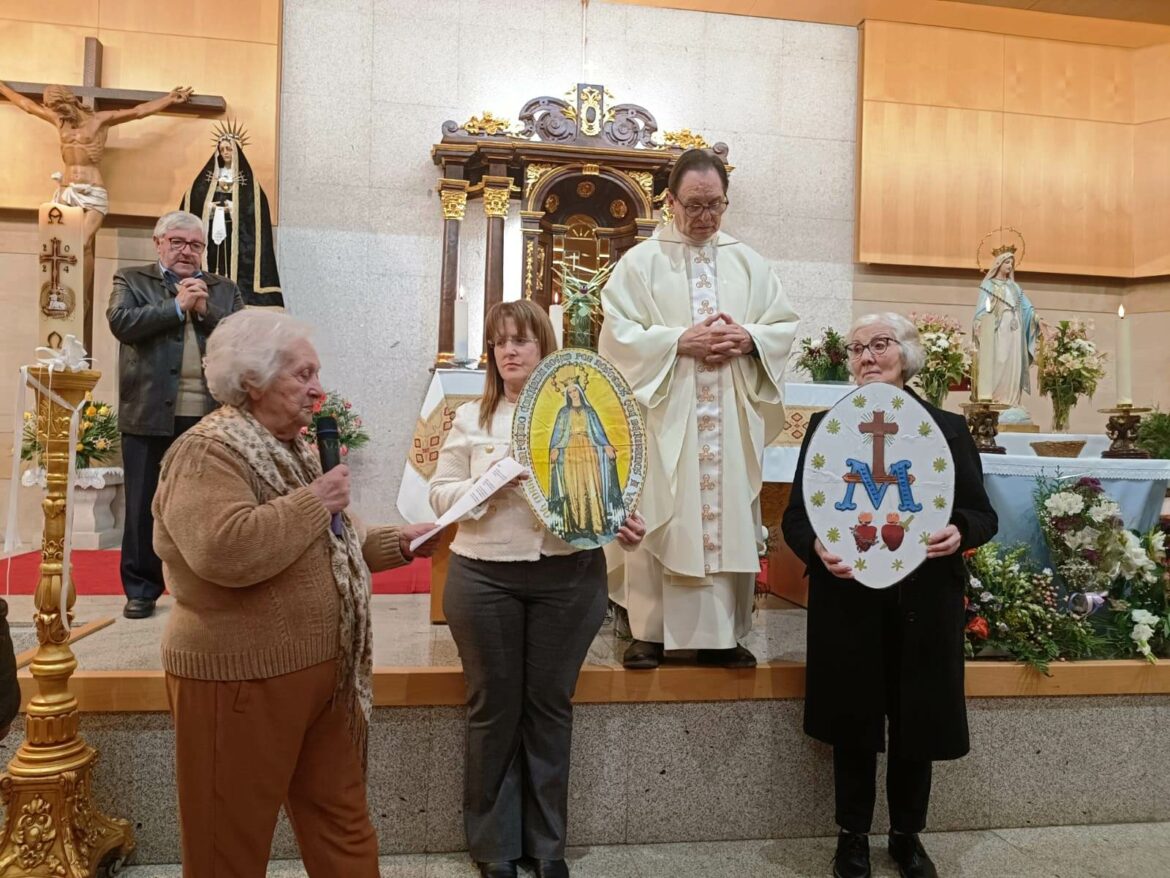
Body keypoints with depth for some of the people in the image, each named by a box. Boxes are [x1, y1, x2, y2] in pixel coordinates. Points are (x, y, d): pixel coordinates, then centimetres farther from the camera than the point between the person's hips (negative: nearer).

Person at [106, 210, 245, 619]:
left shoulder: (224, 289, 15)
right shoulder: (131, 280, 10)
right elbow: (121, 322, -9)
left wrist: (205, 310, -7)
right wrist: (177, 306, -8)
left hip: (209, 416, 1)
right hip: (150, 413, -1)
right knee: (144, 505, 6)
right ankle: (141, 589, 18)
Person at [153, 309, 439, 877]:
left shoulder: (293, 447, 12)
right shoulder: (208, 452, -17)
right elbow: (225, 551, -35)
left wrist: (398, 542, 6)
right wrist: (314, 501, -23)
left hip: (321, 671, 9)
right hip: (240, 679, -8)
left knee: (342, 820, 19)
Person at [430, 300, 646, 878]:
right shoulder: (470, 418, 5)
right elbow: (440, 494, 2)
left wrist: (623, 522, -15)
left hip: (568, 576, 0)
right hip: (485, 578, 0)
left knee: (550, 706, 12)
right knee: (494, 706, 10)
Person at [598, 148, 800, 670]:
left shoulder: (749, 263, 14)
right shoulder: (640, 262, 4)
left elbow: (784, 325, 12)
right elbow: (619, 333, -5)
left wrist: (748, 338, -9)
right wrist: (682, 341, -15)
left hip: (732, 416, 3)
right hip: (663, 412, -3)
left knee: (728, 516, 4)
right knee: (659, 518, -2)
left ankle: (721, 633, 13)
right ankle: (649, 632, 9)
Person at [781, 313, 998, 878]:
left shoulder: (948, 428, 6)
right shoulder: (826, 425, 4)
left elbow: (983, 514, 6)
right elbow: (795, 516, 2)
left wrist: (960, 532, -16)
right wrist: (817, 546, -19)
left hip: (924, 603, 1)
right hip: (848, 600, -1)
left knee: (917, 725, 12)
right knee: (852, 725, 8)